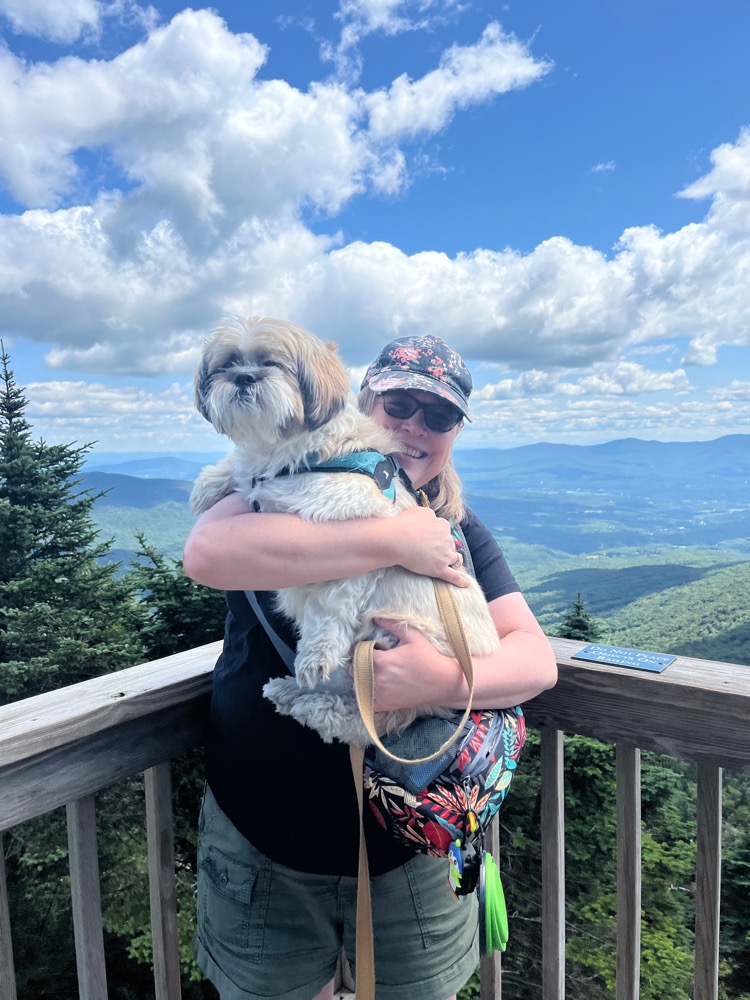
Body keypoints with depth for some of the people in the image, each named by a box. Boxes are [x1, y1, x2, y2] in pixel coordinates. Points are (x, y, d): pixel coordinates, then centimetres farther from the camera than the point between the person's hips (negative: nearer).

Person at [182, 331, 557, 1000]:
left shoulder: (459, 535, 1)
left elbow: (537, 659, -9)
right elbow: (207, 552, -32)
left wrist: (445, 680, -31)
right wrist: (393, 541, -32)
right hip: (262, 839, -1)